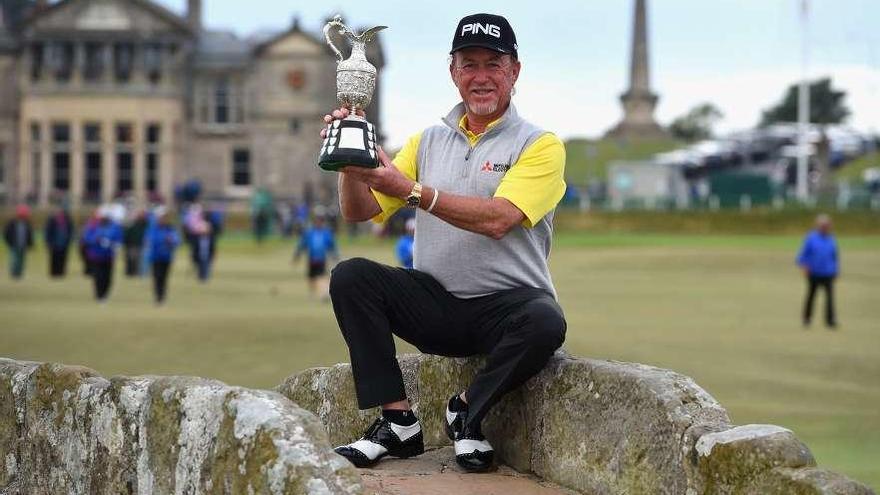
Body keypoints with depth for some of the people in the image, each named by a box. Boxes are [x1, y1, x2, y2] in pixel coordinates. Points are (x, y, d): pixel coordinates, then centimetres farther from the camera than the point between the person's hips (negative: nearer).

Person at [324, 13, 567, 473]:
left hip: (507, 303, -3)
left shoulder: (540, 145, -1)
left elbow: (497, 219, -19)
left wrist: (411, 190, -26)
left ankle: (466, 410, -9)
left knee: (545, 324, -36)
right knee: (350, 276, -20)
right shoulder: (427, 142, 14)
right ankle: (397, 421, -17)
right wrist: (351, 160, -12)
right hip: (434, 303, 4)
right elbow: (359, 211, 9)